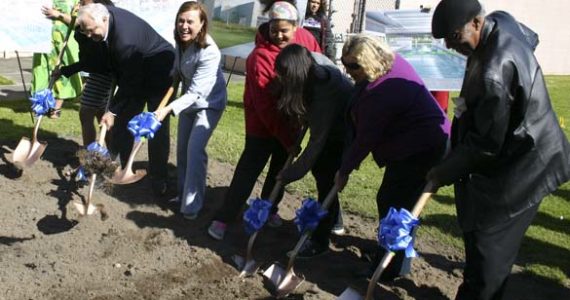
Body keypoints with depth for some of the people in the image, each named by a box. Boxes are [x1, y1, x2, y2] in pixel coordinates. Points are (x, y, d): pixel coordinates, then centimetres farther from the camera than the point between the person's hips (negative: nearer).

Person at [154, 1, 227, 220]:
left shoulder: (209, 52, -33)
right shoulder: (181, 41, -12)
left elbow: (196, 92, -35)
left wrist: (168, 109, -43)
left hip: (209, 103, -7)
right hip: (189, 100, 8)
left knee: (194, 150, -14)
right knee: (182, 148, 13)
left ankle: (192, 204, -3)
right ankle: (183, 193, 30)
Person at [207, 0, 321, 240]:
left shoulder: (306, 40, -12)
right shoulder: (260, 57, -26)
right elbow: (265, 107, -26)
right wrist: (287, 140, -25)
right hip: (263, 123, -5)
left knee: (281, 167, 16)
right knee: (249, 168, -3)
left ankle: (269, 209, 35)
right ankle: (223, 218, 6)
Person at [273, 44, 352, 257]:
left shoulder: (325, 92, -40)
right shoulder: (312, 60, -19)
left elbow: (317, 141, -34)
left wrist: (290, 174, -29)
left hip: (346, 132, -8)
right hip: (330, 126, 8)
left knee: (326, 179, -9)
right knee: (318, 168, 14)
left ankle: (320, 240, 4)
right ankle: (333, 219, 33)